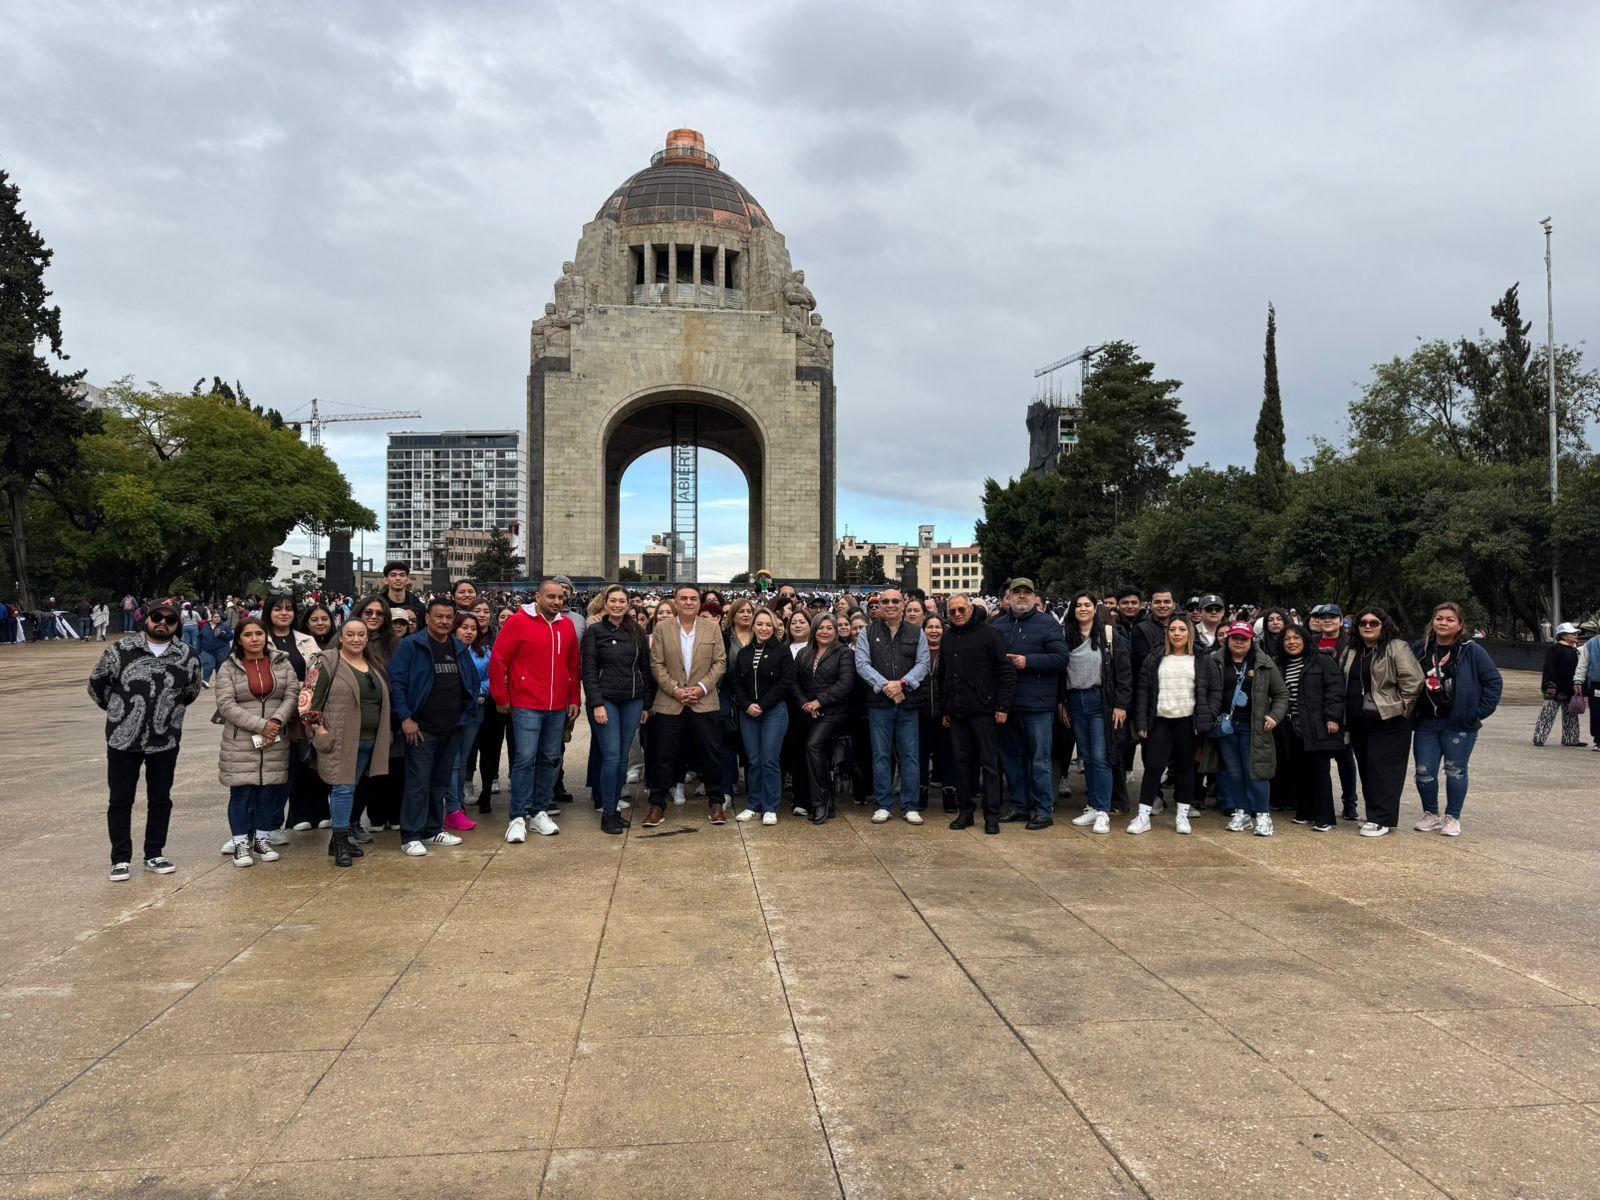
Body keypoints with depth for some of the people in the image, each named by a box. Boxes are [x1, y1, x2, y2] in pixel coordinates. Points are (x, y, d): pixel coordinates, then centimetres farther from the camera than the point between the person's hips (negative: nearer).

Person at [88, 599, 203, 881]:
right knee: (120, 800, 5)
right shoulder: (120, 651, -7)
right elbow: (96, 684, 6)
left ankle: (154, 855, 24)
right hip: (123, 739, -2)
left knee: (160, 799, 10)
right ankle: (121, 859, 15)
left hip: (166, 741, 2)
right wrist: (119, 710, 10)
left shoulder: (188, 657, -1)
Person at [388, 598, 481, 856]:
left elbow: (473, 681, 21)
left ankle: (434, 830, 24)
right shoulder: (411, 646, -7)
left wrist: (467, 713, 10)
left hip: (452, 728, 6)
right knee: (418, 782, -5)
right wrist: (405, 718, -17)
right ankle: (411, 836, 2)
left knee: (441, 781, 13)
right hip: (421, 728, -6)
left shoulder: (460, 650, 12)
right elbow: (396, 682, -11)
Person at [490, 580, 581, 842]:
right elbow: (498, 659, -5)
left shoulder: (567, 625, 9)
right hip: (526, 705, -5)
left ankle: (540, 812, 20)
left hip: (558, 707, 5)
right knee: (525, 759, -6)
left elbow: (574, 665, 15)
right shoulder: (519, 622, -6)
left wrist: (574, 699, 12)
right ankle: (518, 818, 1)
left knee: (550, 759, 9)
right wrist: (501, 697, -3)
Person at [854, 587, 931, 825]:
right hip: (879, 704, 0)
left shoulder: (916, 634, 10)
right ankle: (884, 805, 13)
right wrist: (885, 686, -14)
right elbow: (862, 664, -3)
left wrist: (902, 683, -14)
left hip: (908, 703, 1)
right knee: (881, 756, 4)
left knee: (910, 755, 2)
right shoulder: (868, 634, 7)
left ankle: (911, 807, 10)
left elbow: (923, 664, 1)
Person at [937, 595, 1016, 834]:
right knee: (961, 762, 8)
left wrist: (1002, 706, -12)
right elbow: (940, 677, 20)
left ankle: (992, 815, 7)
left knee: (989, 763, 0)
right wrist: (942, 711, 16)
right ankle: (965, 811, 18)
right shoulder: (946, 639, 13)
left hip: (984, 711, -5)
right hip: (956, 713, 5)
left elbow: (1006, 672, -7)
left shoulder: (989, 634, -4)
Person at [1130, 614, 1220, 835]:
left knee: (1185, 767, 8)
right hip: (1160, 721, 1)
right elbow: (1142, 690, 6)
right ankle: (1143, 817, 1)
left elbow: (1215, 690, 4)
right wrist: (1141, 722, -1)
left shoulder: (1204, 660, 5)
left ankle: (1182, 815, 18)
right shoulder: (1154, 658, 8)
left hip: (1188, 722, 0)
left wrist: (1208, 717, -7)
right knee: (1153, 766, -3)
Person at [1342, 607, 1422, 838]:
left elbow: (1413, 681, -14)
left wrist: (1400, 708, -11)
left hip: (1388, 721, -7)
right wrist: (1345, 715, 15)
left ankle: (1382, 819, -4)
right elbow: (1342, 683, 22)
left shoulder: (1397, 648, -8)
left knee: (1382, 767, -8)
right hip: (1359, 722, 7)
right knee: (1366, 767, 11)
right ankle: (1374, 814, 21)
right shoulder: (1351, 652, 14)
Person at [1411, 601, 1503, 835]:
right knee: (1424, 772, 4)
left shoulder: (1471, 651, -6)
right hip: (1426, 723, 3)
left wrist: (1480, 712, -8)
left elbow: (1493, 681, -3)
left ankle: (1452, 818, 18)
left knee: (1455, 771, 5)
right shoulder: (1420, 649, 3)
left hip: (1459, 724, -3)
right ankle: (1430, 815, 22)